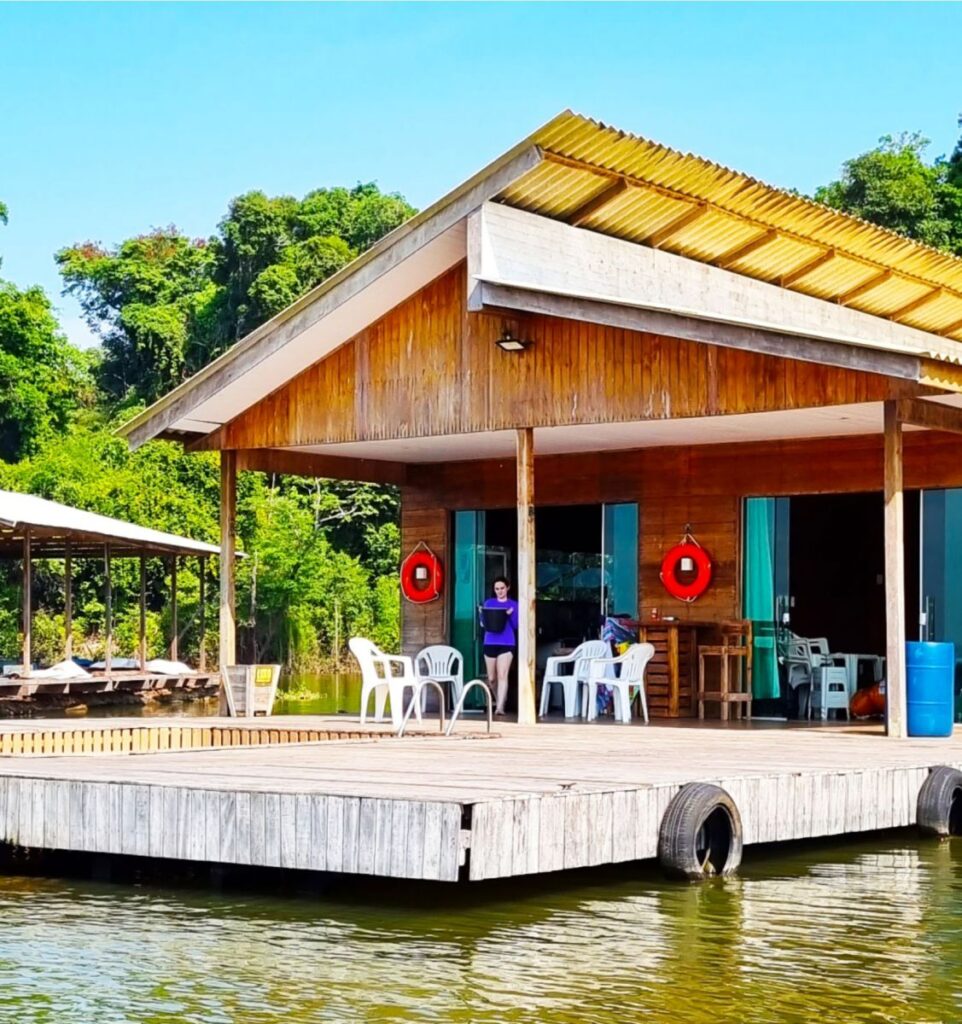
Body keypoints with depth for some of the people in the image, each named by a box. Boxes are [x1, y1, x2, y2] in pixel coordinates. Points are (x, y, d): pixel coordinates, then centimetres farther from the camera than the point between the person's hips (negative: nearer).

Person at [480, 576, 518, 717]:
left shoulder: (513, 605, 6)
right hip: (490, 643, 2)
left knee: (502, 675, -14)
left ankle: (500, 706, -18)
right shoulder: (489, 603, 11)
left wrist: (510, 615, -16)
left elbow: (516, 625, 1)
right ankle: (499, 699, 33)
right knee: (491, 678, 8)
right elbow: (483, 623, 9)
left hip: (507, 643, -2)